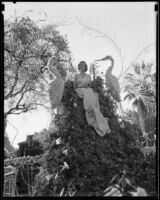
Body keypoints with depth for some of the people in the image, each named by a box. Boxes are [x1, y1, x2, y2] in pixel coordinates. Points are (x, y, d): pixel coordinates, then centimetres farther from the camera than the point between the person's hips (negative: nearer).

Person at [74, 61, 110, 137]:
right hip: (80, 91, -2)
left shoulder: (88, 76, 24)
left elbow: (90, 86, 19)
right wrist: (82, 86, -5)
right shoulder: (76, 76, 19)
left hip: (88, 91, 2)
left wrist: (87, 86, -5)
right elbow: (74, 86, 11)